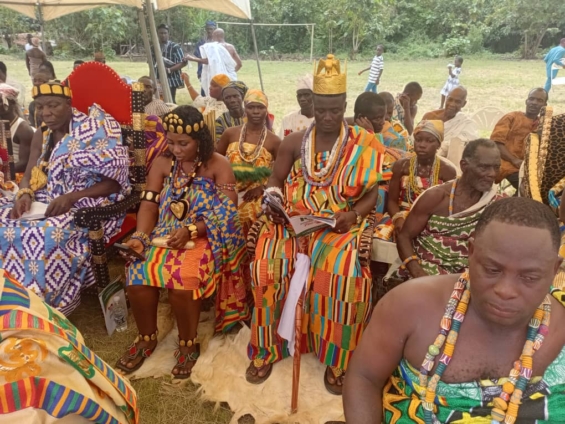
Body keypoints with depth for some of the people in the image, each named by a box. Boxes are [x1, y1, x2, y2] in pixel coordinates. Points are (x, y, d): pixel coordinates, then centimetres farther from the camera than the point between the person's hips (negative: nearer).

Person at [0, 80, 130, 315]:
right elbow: (30, 176, 12)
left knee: (49, 235, -33)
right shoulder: (41, 137, 11)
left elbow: (114, 181, -14)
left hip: (89, 205, -7)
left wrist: (72, 197, -25)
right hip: (48, 200, 7)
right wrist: (24, 194, -12)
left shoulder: (93, 131, -10)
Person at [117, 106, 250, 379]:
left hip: (205, 235, -4)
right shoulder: (162, 163, 7)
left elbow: (228, 213, -12)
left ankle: (188, 344, -5)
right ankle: (147, 338, 3)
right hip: (165, 233, 4)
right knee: (138, 271, -23)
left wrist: (191, 231, -23)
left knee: (182, 276, -32)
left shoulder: (218, 165, -5)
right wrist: (140, 236, -18)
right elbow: (149, 204, 1)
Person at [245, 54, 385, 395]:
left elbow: (372, 194, 2)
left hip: (340, 224, -1)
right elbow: (276, 180, 12)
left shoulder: (362, 145, 4)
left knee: (343, 271, -31)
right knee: (267, 263, -25)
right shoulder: (295, 142, 10)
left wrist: (353, 214, -18)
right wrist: (273, 199, -10)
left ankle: (338, 358, -7)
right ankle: (267, 348, -4)